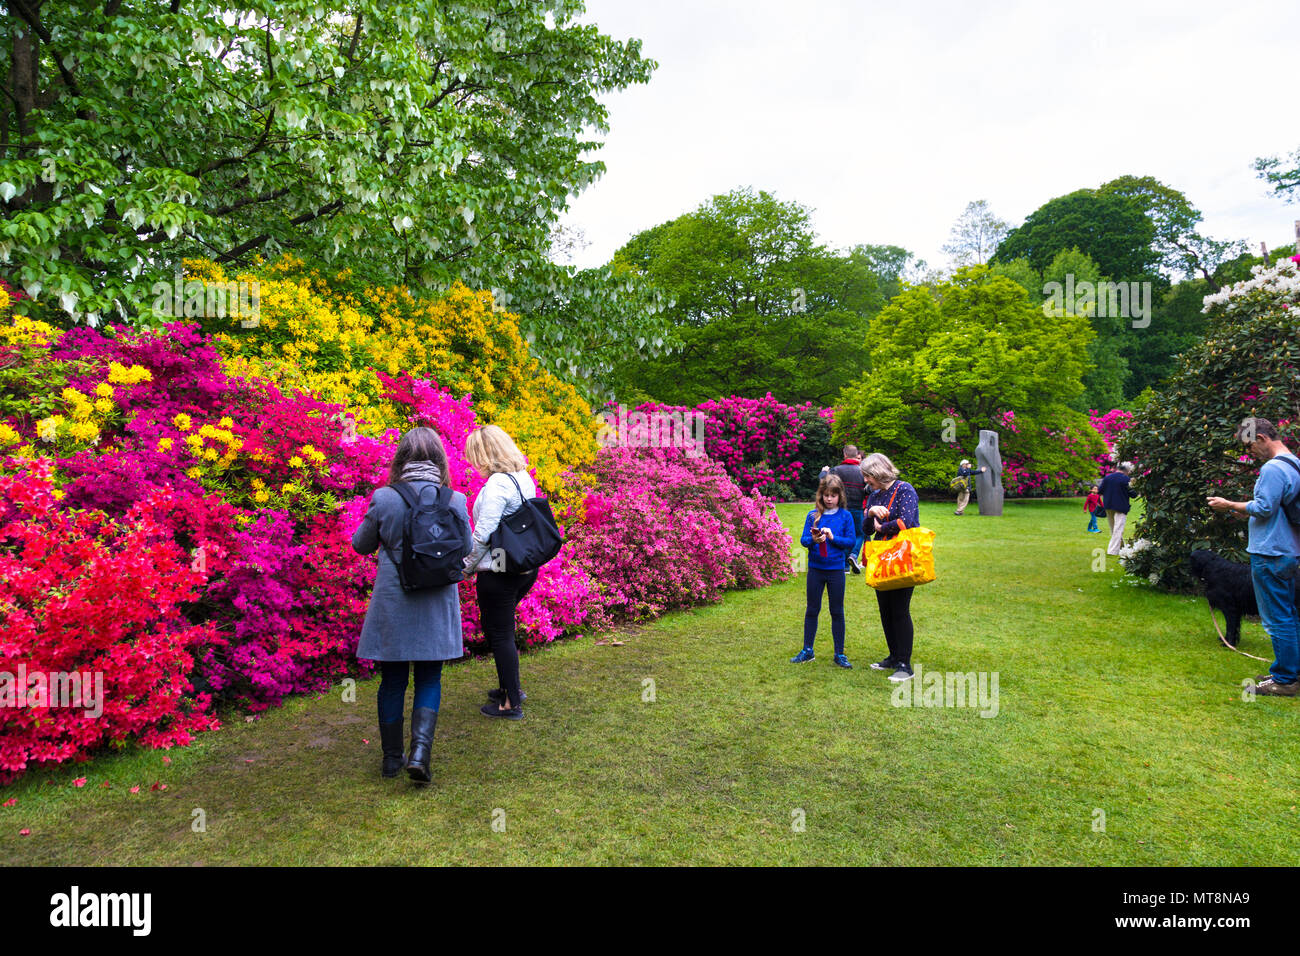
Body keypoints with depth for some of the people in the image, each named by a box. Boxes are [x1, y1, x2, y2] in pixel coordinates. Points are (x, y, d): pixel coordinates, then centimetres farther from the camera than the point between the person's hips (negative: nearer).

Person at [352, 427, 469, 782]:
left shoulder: (383, 499, -10)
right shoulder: (455, 501, -9)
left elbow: (361, 545, 4)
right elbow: (466, 548, 5)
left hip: (392, 602, 0)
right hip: (437, 605, 0)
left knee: (392, 680, 14)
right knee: (429, 679, 13)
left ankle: (392, 759, 25)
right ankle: (420, 751, -3)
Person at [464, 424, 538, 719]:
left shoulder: (497, 483, -19)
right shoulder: (524, 478, 8)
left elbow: (483, 533, -20)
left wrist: (466, 567, -6)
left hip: (499, 572, -9)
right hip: (526, 568, 9)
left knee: (500, 634, 4)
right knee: (495, 627, 24)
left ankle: (511, 704, 14)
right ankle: (510, 687, 34)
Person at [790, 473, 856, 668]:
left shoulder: (845, 516, -2)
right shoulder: (813, 515, 1)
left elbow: (851, 542, -4)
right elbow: (803, 540, -2)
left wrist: (833, 537, -18)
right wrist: (813, 539, -22)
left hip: (836, 570, -1)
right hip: (815, 569, 1)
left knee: (837, 612, 7)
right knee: (812, 610, 11)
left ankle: (839, 654, 16)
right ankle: (807, 651, 22)